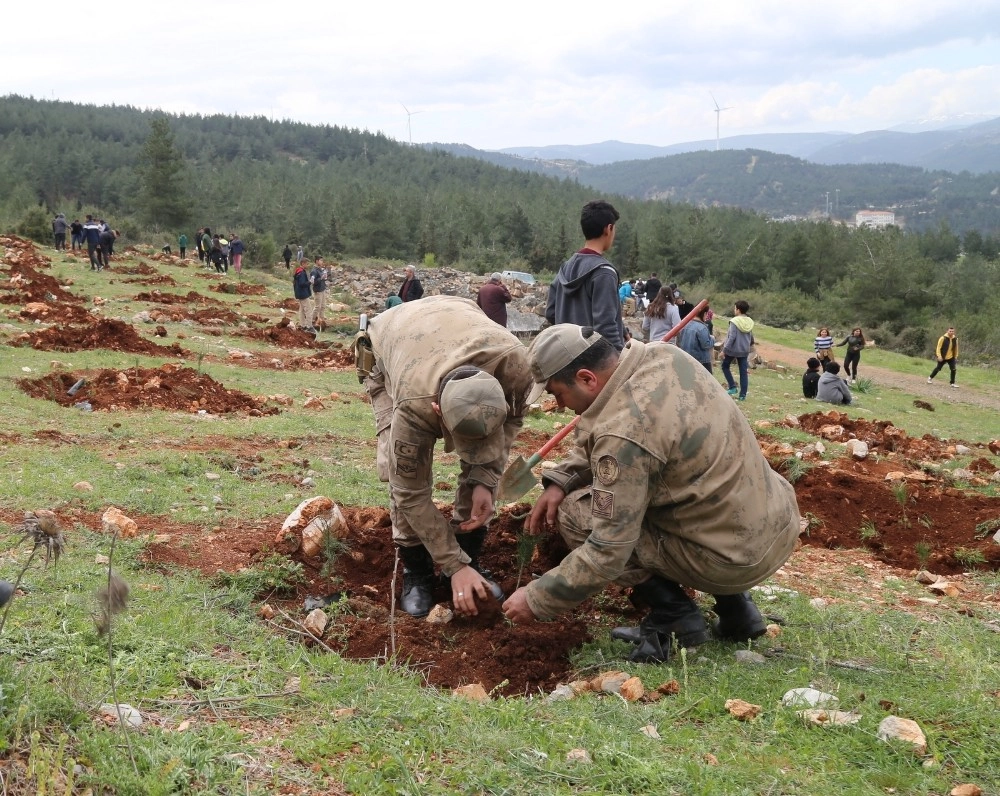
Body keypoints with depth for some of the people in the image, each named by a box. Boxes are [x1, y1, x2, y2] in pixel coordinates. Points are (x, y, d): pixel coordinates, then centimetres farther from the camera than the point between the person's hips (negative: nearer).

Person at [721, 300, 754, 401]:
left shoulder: (734, 321, -16)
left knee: (725, 366, 17)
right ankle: (743, 394, 8)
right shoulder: (749, 322, 3)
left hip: (732, 349, -5)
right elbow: (751, 337, 14)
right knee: (743, 371, 8)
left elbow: (732, 337, -20)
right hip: (744, 350, 5)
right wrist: (750, 345, 34)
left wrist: (724, 349, -15)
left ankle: (732, 387, 6)